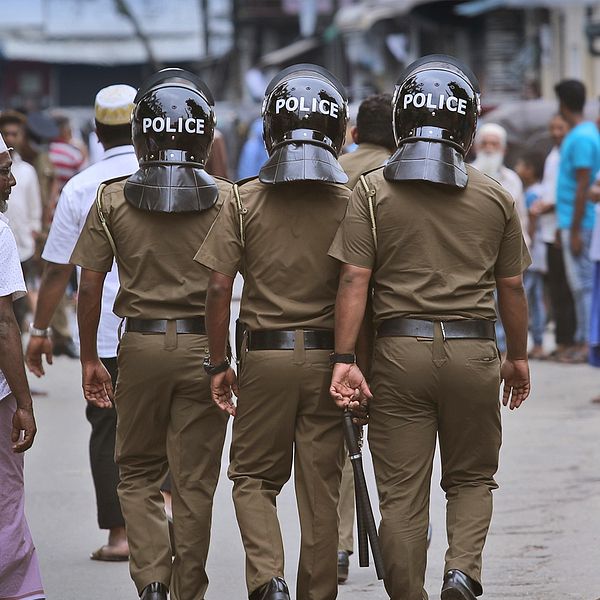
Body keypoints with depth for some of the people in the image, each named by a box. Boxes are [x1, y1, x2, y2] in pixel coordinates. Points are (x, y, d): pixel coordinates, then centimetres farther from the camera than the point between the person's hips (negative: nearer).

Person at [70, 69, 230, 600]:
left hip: (141, 343, 0)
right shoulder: (227, 199, -4)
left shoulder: (112, 199, -3)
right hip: (204, 343, 0)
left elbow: (90, 285, -2)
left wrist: (90, 359, 8)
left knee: (138, 472, 14)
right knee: (195, 481, 9)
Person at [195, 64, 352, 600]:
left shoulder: (244, 200, -4)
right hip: (329, 356, 1)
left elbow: (219, 288, -6)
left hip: (265, 355, -1)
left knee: (254, 477, 11)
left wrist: (219, 363, 3)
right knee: (321, 488, 9)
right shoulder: (352, 201, -2)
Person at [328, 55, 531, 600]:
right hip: (473, 350, 1)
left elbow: (354, 280, -8)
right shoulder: (495, 197, 2)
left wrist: (345, 358, -8)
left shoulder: (372, 192, -1)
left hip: (400, 349, -1)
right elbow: (511, 287, 8)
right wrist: (518, 358, 19)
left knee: (402, 493, 6)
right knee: (471, 478, 16)